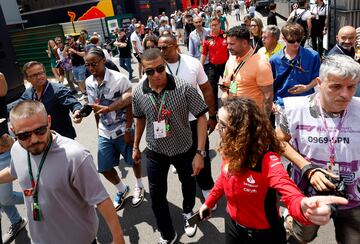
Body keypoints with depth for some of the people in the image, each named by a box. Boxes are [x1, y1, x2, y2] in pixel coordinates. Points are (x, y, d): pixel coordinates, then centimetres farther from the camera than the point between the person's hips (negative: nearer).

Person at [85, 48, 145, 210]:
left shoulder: (119, 79, -17)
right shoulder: (89, 83, -2)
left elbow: (130, 105, -14)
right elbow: (96, 108, 7)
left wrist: (128, 131, -14)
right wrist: (98, 129, 10)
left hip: (123, 130, -4)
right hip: (104, 133, 5)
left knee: (133, 160, 14)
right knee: (104, 168, 8)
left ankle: (139, 187, 42)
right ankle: (122, 190, 35)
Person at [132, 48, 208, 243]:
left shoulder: (184, 88, -24)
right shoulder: (138, 92, -13)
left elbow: (201, 117, -19)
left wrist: (200, 152, -23)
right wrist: (136, 147, 13)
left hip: (183, 149, -1)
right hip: (155, 152, 2)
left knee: (188, 183, 23)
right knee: (156, 194, 9)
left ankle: (188, 213, 56)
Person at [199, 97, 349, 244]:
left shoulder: (268, 160, -31)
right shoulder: (230, 150, -13)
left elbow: (291, 196, -45)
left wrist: (304, 208, -67)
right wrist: (209, 203, 17)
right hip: (231, 223, 5)